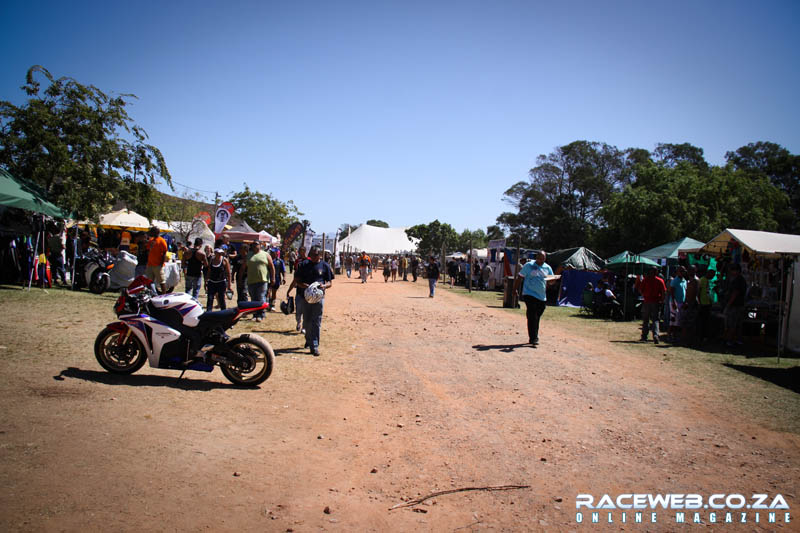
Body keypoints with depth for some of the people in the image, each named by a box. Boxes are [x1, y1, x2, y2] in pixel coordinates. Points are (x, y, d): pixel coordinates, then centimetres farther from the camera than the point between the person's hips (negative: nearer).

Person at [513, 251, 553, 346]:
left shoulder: (547, 268, 11)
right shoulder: (529, 265, -1)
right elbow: (520, 278, 4)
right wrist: (515, 289, 2)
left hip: (542, 297, 4)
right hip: (530, 295, -4)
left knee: (536, 318, 11)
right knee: (532, 317, -12)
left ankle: (533, 338, 23)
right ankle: (533, 338, -13)